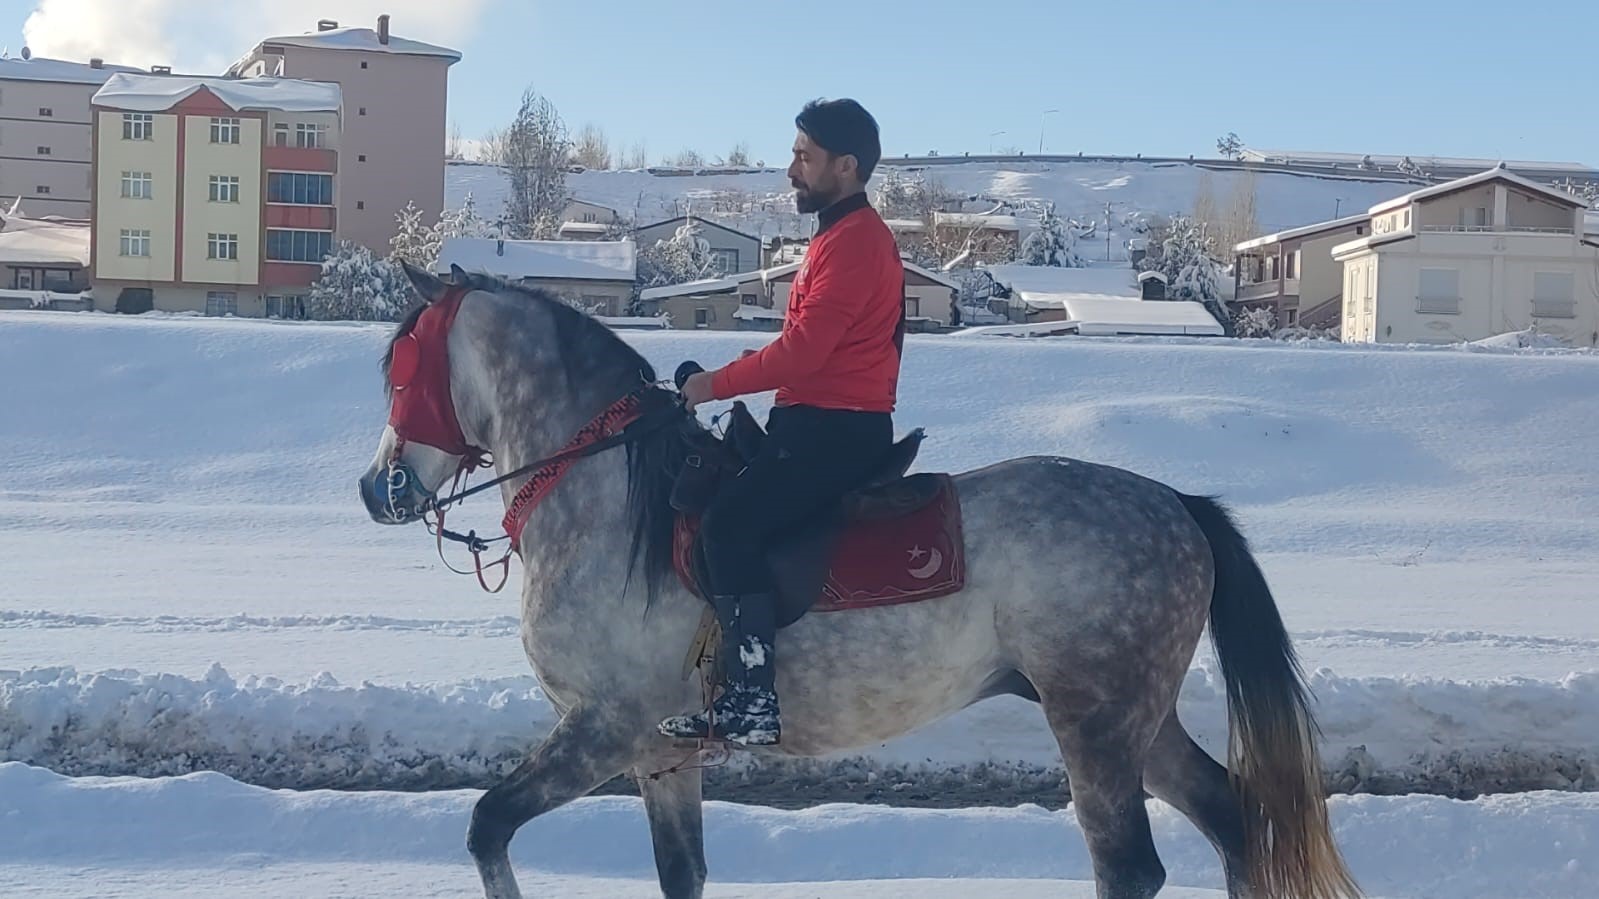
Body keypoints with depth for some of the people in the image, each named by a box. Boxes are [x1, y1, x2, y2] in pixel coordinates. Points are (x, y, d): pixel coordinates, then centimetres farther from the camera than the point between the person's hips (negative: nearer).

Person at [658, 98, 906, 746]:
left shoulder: (855, 240, -14)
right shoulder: (840, 235, 20)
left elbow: (803, 349, -21)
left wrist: (716, 384, -11)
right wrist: (727, 381, 13)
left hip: (835, 432, -11)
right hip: (816, 423, 11)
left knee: (729, 523, -24)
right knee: (714, 514, 11)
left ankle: (752, 700, -24)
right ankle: (731, 690, 13)